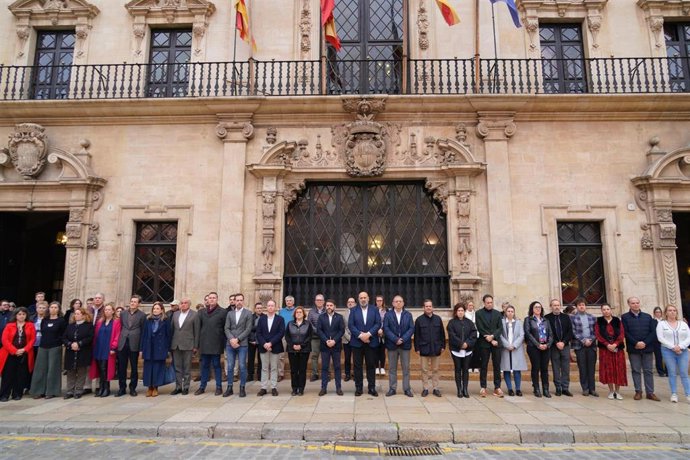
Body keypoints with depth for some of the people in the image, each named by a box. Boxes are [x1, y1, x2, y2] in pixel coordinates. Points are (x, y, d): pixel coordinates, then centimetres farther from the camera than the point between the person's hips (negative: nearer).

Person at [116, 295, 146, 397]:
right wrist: (119, 341, 5)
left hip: (134, 344, -3)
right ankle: (122, 388, 18)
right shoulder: (123, 313, 10)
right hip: (122, 344, 3)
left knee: (134, 368, 6)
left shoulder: (142, 315, 0)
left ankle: (132, 388, 17)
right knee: (121, 367, 7)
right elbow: (120, 328, 12)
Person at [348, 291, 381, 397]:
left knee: (371, 365, 6)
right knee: (357, 365, 4)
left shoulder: (374, 309, 6)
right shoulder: (353, 310, 5)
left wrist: (368, 334, -15)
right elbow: (350, 325, -4)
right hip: (357, 342, 0)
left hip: (371, 342, 0)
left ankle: (372, 388, 14)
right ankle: (358, 387, 13)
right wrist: (360, 335, -15)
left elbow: (378, 323, -3)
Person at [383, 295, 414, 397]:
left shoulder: (408, 314, 7)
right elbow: (386, 329, -5)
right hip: (392, 344, -1)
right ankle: (392, 388, 12)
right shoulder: (388, 314, 3)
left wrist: (403, 339, -13)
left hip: (405, 344, 1)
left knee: (406, 368, 4)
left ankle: (407, 389, 12)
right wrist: (395, 339, -15)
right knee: (392, 368, 6)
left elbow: (411, 328, -1)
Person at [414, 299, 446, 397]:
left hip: (436, 348, 2)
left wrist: (443, 346, 5)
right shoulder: (419, 319, -1)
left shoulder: (438, 319, 4)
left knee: (435, 369, 9)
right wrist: (417, 348, -4)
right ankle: (425, 389, 14)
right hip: (424, 348, -1)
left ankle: (435, 388, 18)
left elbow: (442, 333, 9)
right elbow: (416, 335, -1)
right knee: (424, 370, 5)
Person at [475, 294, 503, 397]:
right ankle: (483, 388, 7)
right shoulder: (478, 313, 2)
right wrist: (490, 340, -10)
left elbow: (500, 328, 5)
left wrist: (493, 336, -13)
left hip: (496, 342, 3)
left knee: (497, 365, 3)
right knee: (484, 366, 2)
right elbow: (480, 328, -6)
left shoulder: (497, 314, 12)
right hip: (484, 343, -3)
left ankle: (497, 387, 10)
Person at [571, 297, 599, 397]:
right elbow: (573, 332, -4)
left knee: (591, 367, 3)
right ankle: (585, 388, 8)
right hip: (579, 345, -2)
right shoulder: (573, 318, 3)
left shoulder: (592, 318, 12)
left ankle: (592, 389, 9)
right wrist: (584, 340, -12)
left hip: (592, 345, 2)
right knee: (582, 368, 1)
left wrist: (591, 340, -8)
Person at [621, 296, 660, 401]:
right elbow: (625, 333, -5)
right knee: (636, 371, 3)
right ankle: (638, 391, 9)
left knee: (648, 371, 6)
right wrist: (636, 343, -15)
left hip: (647, 348, 2)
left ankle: (650, 392, 12)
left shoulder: (648, 316, 10)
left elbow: (653, 332, 2)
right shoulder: (625, 317, 3)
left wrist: (645, 343, -11)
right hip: (633, 349, -2)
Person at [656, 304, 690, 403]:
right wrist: (673, 347, -14)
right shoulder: (661, 324, 3)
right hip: (668, 351, -2)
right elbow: (660, 338, -6)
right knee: (672, 373, 1)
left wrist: (680, 346, -12)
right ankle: (674, 394, 6)